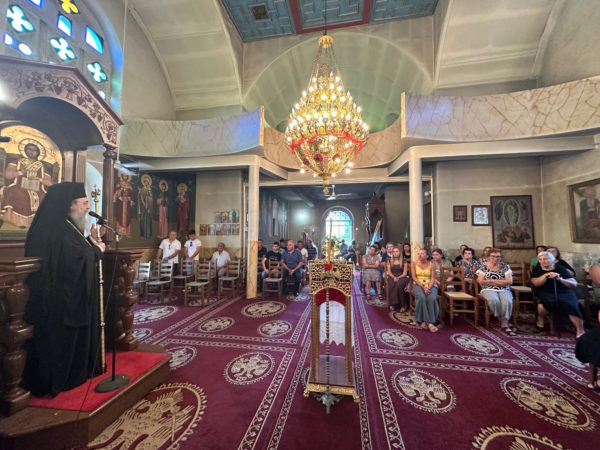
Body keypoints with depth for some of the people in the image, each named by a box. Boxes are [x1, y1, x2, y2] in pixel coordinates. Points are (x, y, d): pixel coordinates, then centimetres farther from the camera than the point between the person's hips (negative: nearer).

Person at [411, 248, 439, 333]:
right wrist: (422, 286, -15)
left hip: (430, 285, 1)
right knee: (421, 297, -33)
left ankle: (430, 322, -24)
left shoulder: (431, 264, 6)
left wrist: (428, 287, -18)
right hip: (418, 284, -1)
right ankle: (423, 321, -25)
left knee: (432, 298, -32)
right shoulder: (414, 263, 5)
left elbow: (433, 278, 0)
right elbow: (414, 277, -2)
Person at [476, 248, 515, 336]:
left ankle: (504, 324, -20)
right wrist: (501, 282, -4)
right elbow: (481, 281, -5)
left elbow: (509, 281, -1)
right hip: (488, 290, -2)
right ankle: (502, 321, -11)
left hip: (504, 290, 2)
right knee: (494, 300, -33)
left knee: (507, 301, -31)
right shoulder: (483, 266, 4)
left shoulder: (505, 266, 10)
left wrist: (491, 281, -8)